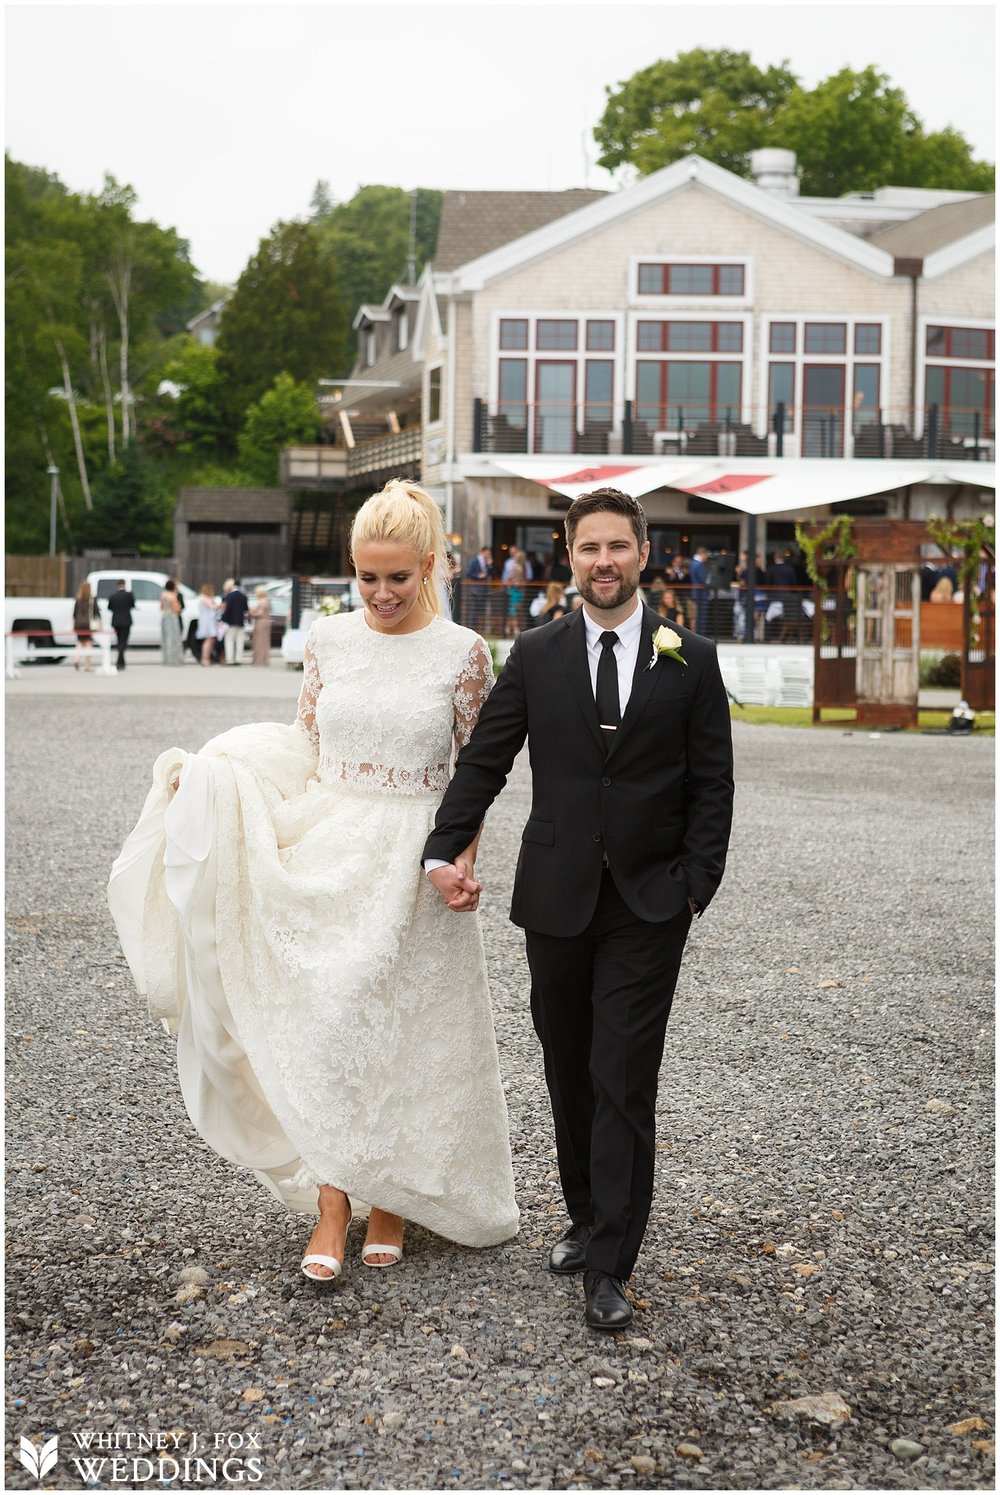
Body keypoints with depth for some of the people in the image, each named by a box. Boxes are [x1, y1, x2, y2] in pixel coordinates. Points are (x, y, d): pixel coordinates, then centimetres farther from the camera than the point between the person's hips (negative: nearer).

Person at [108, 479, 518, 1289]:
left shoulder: (463, 652, -4)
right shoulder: (329, 639, 4)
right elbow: (304, 742, 12)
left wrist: (462, 858, -12)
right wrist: (211, 771, 1)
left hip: (411, 862, -2)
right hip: (327, 849, 2)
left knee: (403, 1028, 4)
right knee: (323, 1020, -4)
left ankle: (391, 1201, 19)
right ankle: (332, 1210, 2)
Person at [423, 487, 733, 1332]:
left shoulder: (692, 661, 1)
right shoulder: (536, 656, 4)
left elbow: (712, 785, 2)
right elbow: (483, 761, 3)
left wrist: (695, 884, -6)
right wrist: (446, 851, -8)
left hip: (649, 905, -2)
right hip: (558, 899, 2)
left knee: (623, 1082, -6)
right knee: (570, 1074, 13)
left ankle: (610, 1269, -3)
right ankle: (588, 1219, 30)